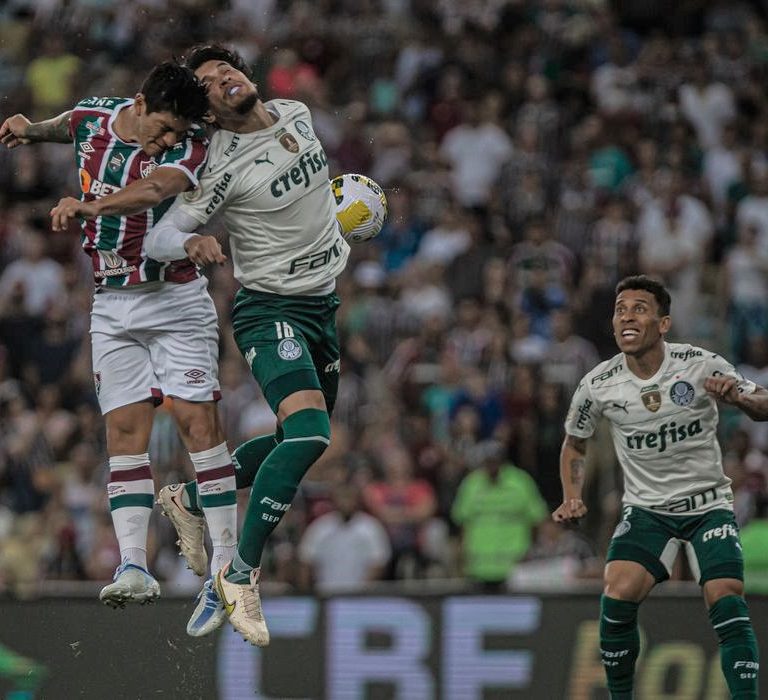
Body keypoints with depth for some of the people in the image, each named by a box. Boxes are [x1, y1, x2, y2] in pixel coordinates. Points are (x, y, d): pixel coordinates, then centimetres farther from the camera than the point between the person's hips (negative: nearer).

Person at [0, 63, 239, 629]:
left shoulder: (190, 148, -15)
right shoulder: (92, 118, 1)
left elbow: (152, 190, -36)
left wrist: (87, 205, -51)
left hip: (176, 299, -4)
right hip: (112, 304, 4)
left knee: (197, 419, -11)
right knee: (125, 428, -5)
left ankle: (227, 560, -7)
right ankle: (134, 566, -11)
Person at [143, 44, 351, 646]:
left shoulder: (296, 115, 1)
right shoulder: (223, 165, -19)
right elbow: (158, 238, -20)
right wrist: (192, 242, -38)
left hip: (323, 303, 8)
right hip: (270, 309, -8)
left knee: (299, 440, 15)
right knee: (310, 433, -26)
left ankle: (191, 498, 34)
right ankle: (241, 574, -18)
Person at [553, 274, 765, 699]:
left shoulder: (701, 366, -14)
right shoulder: (598, 385, -9)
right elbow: (574, 445, 11)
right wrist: (572, 498, -5)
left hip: (708, 504, -1)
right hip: (646, 509, 1)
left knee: (726, 601, -19)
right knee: (616, 599, -18)